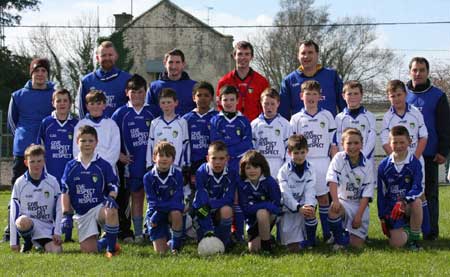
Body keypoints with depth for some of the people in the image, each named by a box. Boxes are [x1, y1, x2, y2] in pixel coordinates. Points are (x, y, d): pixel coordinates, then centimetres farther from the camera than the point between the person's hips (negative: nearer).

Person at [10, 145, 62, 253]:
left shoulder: (52, 182, 3)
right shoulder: (20, 183, 0)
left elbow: (58, 209, 7)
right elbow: (14, 212, 0)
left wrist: (57, 232, -3)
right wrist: (13, 241, -3)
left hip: (46, 228, 2)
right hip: (26, 224, -1)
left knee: (56, 251, -23)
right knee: (24, 221, -39)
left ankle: (42, 244, 13)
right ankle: (27, 243, -4)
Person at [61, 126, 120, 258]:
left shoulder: (103, 165, 0)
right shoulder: (71, 166, 5)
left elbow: (113, 186, 1)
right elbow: (65, 192, 6)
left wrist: (111, 198, -20)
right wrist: (66, 213, -1)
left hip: (100, 206, -2)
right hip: (82, 213, 2)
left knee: (111, 211, -40)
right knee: (88, 250, -11)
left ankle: (112, 247, -21)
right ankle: (105, 242, 24)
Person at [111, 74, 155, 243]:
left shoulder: (152, 112, 4)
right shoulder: (121, 113, 2)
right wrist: (119, 155, -3)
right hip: (133, 164, 0)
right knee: (137, 197, 6)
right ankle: (138, 233, 11)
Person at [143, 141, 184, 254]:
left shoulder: (177, 175, -9)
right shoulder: (148, 177, -7)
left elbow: (177, 200, -16)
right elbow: (153, 202, -11)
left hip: (172, 211, 0)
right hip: (155, 213, 0)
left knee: (176, 213, -38)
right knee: (160, 252, -9)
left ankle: (176, 246, -15)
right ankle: (166, 237, 27)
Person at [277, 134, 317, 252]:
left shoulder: (310, 171, -1)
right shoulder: (284, 171, -8)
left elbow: (310, 191, -12)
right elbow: (285, 194, -18)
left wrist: (309, 206, -34)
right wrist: (299, 207, -33)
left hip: (304, 206, 2)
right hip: (288, 207, -2)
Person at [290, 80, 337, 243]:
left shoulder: (327, 116, 6)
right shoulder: (296, 119, 6)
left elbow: (333, 143, 7)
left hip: (323, 162, 0)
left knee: (323, 197, 3)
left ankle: (327, 233, 8)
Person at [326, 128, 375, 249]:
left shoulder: (367, 166, -4)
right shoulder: (339, 158, -5)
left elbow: (366, 194, -7)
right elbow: (332, 180, -18)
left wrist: (359, 215, -15)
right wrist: (335, 201, -33)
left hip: (360, 205, 1)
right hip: (343, 201, -1)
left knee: (357, 245, -8)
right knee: (334, 209, -39)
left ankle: (348, 232, 29)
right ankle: (340, 240, -13)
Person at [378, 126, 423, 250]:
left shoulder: (414, 163, -8)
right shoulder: (384, 166, -1)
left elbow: (418, 188, -20)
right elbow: (381, 193, 6)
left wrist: (404, 202, -38)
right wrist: (382, 218, 4)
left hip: (409, 206, -1)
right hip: (392, 209, 1)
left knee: (416, 202, -38)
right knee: (396, 243, -18)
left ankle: (414, 238, -15)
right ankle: (406, 229, 21)